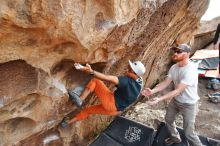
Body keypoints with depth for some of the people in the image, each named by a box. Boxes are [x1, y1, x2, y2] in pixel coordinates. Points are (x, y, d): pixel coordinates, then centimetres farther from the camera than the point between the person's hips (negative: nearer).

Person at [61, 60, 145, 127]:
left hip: (110, 102, -9)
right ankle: (68, 122, 35)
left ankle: (80, 99, -14)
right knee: (89, 110, 24)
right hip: (115, 110, 9)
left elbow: (108, 78, -36)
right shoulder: (139, 82, -2)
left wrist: (91, 72, -41)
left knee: (95, 81, -8)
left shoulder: (126, 81, -24)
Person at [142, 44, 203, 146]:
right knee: (168, 119, 24)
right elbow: (165, 83, -10)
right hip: (175, 100, 8)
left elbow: (178, 90, -34)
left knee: (188, 132, 3)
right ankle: (175, 138, 51)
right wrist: (152, 91, -27)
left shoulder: (191, 70, -32)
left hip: (188, 104, -7)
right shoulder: (174, 67, -7)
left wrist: (159, 99, -42)